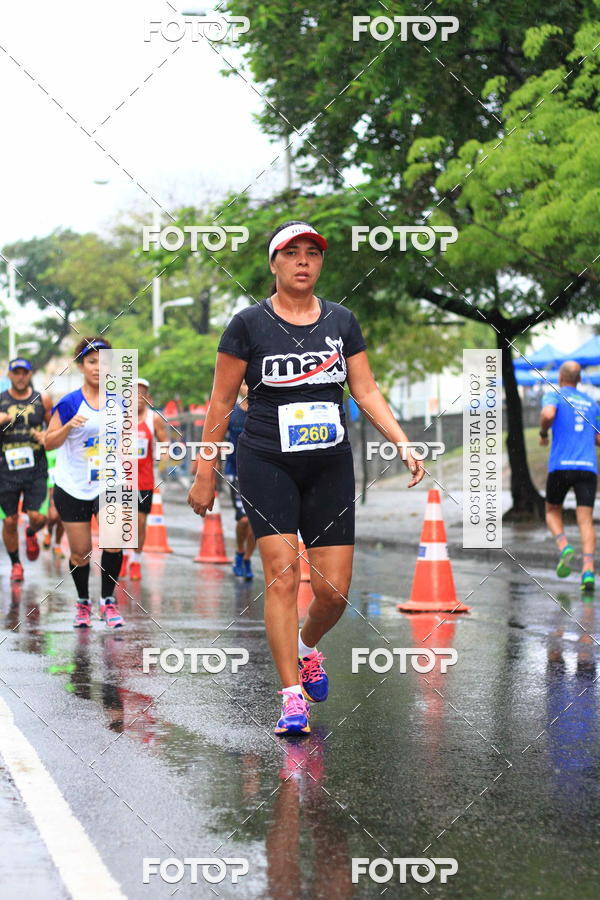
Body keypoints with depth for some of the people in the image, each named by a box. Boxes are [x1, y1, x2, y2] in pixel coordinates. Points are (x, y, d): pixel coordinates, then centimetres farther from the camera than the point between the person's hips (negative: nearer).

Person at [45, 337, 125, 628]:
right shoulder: (69, 403, -5)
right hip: (72, 485, -1)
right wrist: (69, 425, -21)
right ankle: (83, 604, 25)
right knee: (80, 552, 3)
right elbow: (49, 442, -6)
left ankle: (108, 602, -4)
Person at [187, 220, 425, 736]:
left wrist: (404, 444, -2)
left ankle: (307, 648, 32)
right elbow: (221, 403, 2)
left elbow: (367, 391, 10)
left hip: (330, 465, 3)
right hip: (267, 463, -3)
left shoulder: (342, 321, 9)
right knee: (282, 577, -13)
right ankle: (292, 697, -7)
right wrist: (205, 474, 1)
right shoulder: (249, 324, -1)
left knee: (334, 589, -1)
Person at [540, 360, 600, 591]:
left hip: (561, 466, -2)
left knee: (552, 511, 19)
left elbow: (547, 414, -18)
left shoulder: (554, 395, 5)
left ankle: (564, 547, -9)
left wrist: (543, 433, 1)